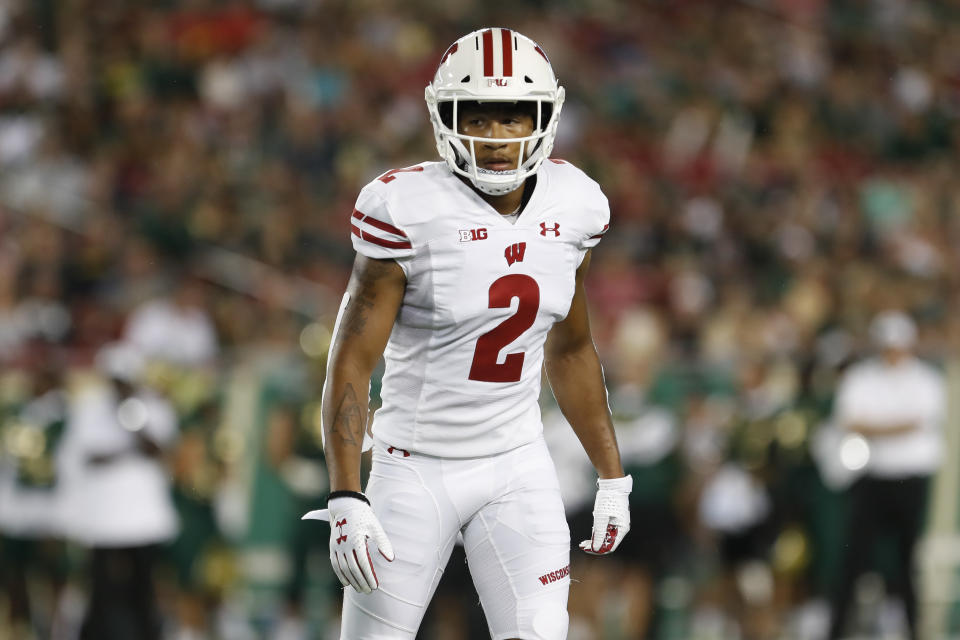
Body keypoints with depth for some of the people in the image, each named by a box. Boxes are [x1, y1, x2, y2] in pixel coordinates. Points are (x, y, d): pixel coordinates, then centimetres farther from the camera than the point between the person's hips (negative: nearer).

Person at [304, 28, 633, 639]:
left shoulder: (573, 207, -1)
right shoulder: (409, 212, -16)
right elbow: (352, 362, -15)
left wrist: (612, 475, 15)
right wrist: (346, 498, -24)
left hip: (518, 467, 3)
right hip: (418, 469, -3)